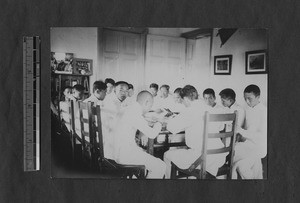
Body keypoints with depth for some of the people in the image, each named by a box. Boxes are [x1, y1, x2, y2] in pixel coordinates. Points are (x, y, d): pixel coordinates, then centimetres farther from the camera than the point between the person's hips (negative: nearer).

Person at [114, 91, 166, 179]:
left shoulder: (132, 109, 10)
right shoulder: (135, 114, -20)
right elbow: (152, 134, -21)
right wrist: (158, 124, -2)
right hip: (125, 155, -10)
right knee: (160, 167, -8)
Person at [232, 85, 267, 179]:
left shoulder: (264, 111, -16)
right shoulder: (248, 110, 8)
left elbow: (262, 135, -22)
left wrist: (241, 131, -26)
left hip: (258, 146, -7)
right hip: (248, 144, 7)